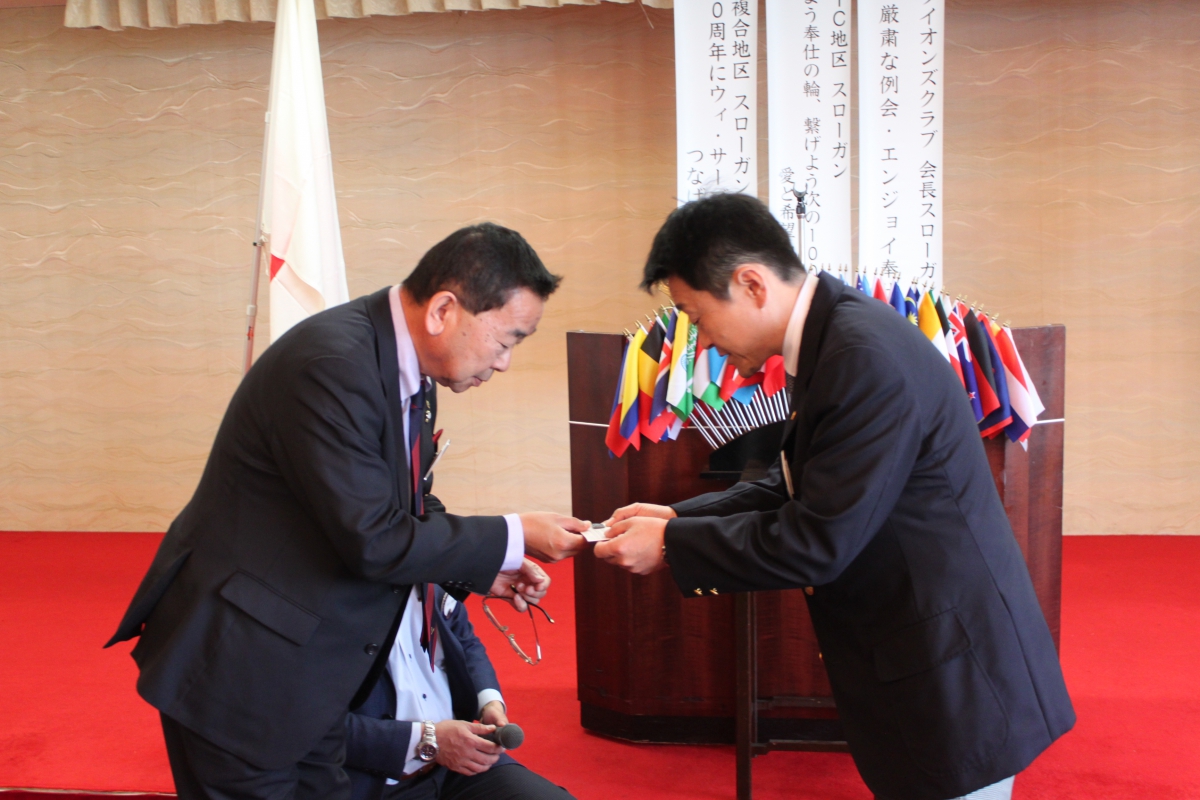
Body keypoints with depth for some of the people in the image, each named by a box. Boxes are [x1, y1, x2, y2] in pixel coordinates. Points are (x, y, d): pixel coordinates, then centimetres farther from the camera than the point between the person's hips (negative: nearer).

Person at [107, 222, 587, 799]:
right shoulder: (333, 363, -25)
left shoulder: (408, 368, 3)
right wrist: (513, 539, -17)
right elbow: (373, 539, -26)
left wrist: (480, 570, 4)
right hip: (238, 666, -9)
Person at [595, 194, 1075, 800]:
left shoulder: (868, 359, -26)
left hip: (953, 677, -10)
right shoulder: (834, 336, 5)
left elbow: (817, 543, -23)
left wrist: (671, 545, -13)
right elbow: (796, 492, 13)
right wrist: (679, 518, 4)